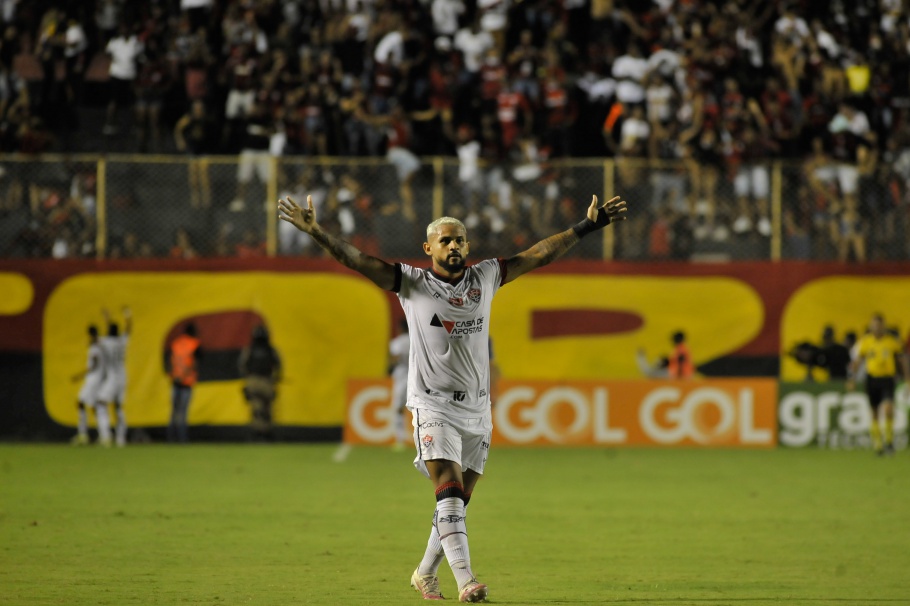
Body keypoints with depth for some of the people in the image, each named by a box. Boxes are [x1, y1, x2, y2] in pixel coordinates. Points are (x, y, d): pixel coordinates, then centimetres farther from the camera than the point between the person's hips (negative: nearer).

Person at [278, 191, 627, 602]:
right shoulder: (411, 283, -1)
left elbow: (539, 255, 12)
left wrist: (586, 227, 10)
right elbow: (354, 259, -8)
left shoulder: (486, 278, 8)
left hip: (477, 408, 4)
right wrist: (316, 233, -22)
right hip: (433, 405, -4)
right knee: (449, 492, -18)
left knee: (457, 503, 9)